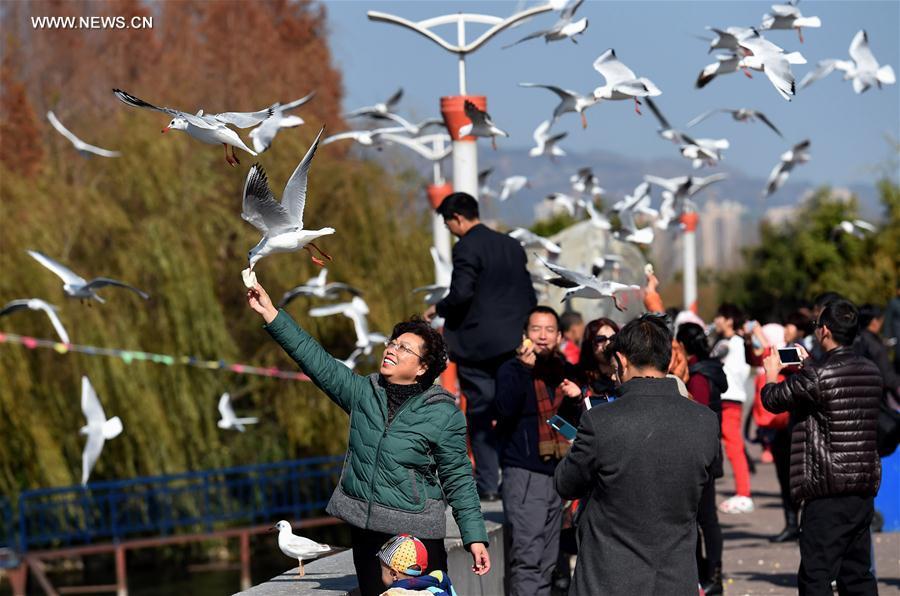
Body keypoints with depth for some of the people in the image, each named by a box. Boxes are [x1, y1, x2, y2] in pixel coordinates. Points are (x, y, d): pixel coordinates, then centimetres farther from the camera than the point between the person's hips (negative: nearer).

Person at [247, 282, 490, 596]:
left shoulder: (443, 414, -4)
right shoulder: (363, 393, 7)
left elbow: (458, 479, -1)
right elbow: (316, 360, 3)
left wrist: (475, 537, -4)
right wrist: (270, 312, -3)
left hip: (417, 534, -4)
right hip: (365, 532, 4)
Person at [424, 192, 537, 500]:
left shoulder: (467, 247, -11)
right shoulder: (512, 245, 13)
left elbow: (461, 293, -21)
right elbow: (528, 294, 14)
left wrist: (437, 309, -3)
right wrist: (524, 330, 21)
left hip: (477, 342, -7)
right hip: (513, 342, 7)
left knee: (480, 414, -1)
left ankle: (486, 484, -1)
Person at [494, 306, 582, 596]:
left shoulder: (565, 371, 14)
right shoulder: (512, 369, -3)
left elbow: (576, 422, 22)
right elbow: (505, 409, -21)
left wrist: (576, 400, 1)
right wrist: (525, 367, -26)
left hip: (556, 473, 6)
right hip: (523, 472, -6)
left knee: (547, 561, 9)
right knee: (527, 556, -15)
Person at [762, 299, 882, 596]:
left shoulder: (817, 376, -16)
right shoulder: (871, 372, 7)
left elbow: (773, 399, -3)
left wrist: (771, 374, 17)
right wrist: (808, 365, 31)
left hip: (828, 492, -7)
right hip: (864, 490, 7)